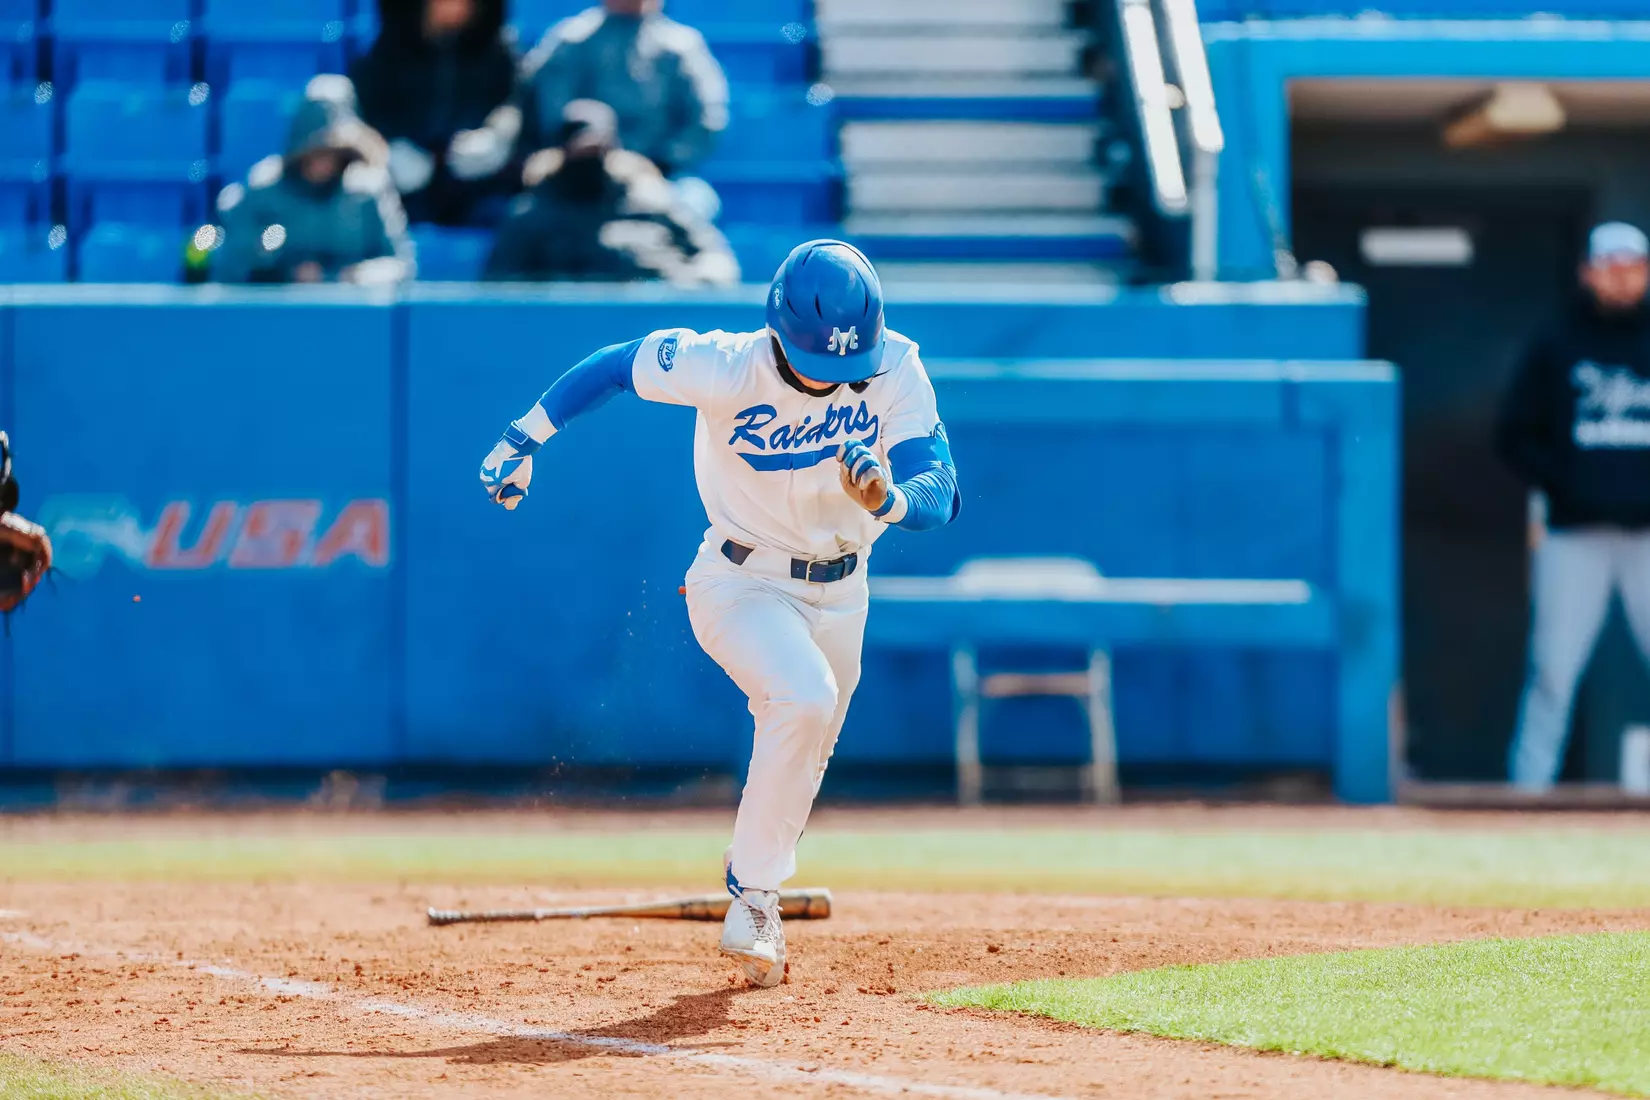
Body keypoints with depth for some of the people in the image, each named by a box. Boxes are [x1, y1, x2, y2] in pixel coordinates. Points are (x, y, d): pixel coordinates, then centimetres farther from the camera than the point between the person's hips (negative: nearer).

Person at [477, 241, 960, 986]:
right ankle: (754, 891, -19)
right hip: (740, 583, -4)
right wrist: (522, 438, -10)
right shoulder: (729, 368, -27)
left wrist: (889, 498, -49)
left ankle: (754, 899, 41)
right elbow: (616, 366, -13)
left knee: (802, 762, 17)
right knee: (804, 698, -30)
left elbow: (941, 498, -27)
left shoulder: (895, 372, -20)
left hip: (839, 591, 4)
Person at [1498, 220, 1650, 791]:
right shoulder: (1555, 349, 8)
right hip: (1576, 535, -1)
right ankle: (1529, 786, 1)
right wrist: (1562, 485, -7)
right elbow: (1515, 436, 7)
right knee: (1553, 671, -3)